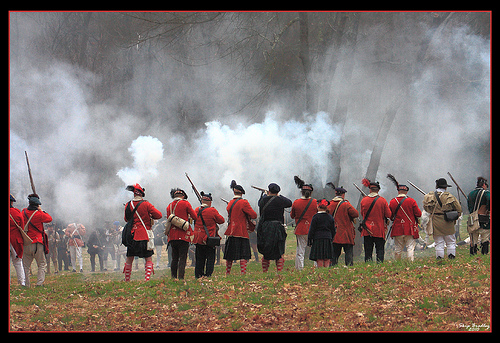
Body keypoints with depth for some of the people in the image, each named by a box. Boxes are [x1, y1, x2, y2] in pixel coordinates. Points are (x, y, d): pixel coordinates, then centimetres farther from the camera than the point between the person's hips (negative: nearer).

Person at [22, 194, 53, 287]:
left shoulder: (24, 212, 0)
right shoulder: (39, 214, -11)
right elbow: (49, 218, 5)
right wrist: (41, 210, 11)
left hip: (26, 243, 3)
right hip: (37, 243, -3)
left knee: (26, 265, 10)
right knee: (42, 264, 7)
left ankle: (26, 285, 7)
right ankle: (40, 283, -6)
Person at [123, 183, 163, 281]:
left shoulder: (128, 205, 2)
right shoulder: (146, 204, -8)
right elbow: (158, 215, -7)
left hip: (132, 235, 3)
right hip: (144, 236, -3)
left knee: (129, 259, 13)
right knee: (148, 259, 3)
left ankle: (127, 280, 19)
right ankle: (147, 278, -10)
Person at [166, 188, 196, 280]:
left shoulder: (169, 206, 12)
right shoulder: (185, 203, -2)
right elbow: (195, 217, -1)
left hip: (172, 235, 5)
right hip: (183, 234, -5)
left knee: (174, 258, 12)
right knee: (182, 258, -5)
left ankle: (173, 278, 12)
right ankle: (181, 277, -12)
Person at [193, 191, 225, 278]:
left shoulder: (197, 210, 3)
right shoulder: (212, 211, -13)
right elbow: (221, 220, -3)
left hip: (198, 238, 5)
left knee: (199, 259, 12)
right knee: (210, 258, 2)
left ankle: (198, 276, 12)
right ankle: (208, 275, -4)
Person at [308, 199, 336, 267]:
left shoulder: (316, 217, -7)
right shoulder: (330, 217, 7)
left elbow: (312, 230, -5)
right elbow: (333, 230, 14)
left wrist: (309, 241, 0)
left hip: (318, 239, -4)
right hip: (328, 240, 4)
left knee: (319, 260, -5)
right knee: (327, 260, 5)